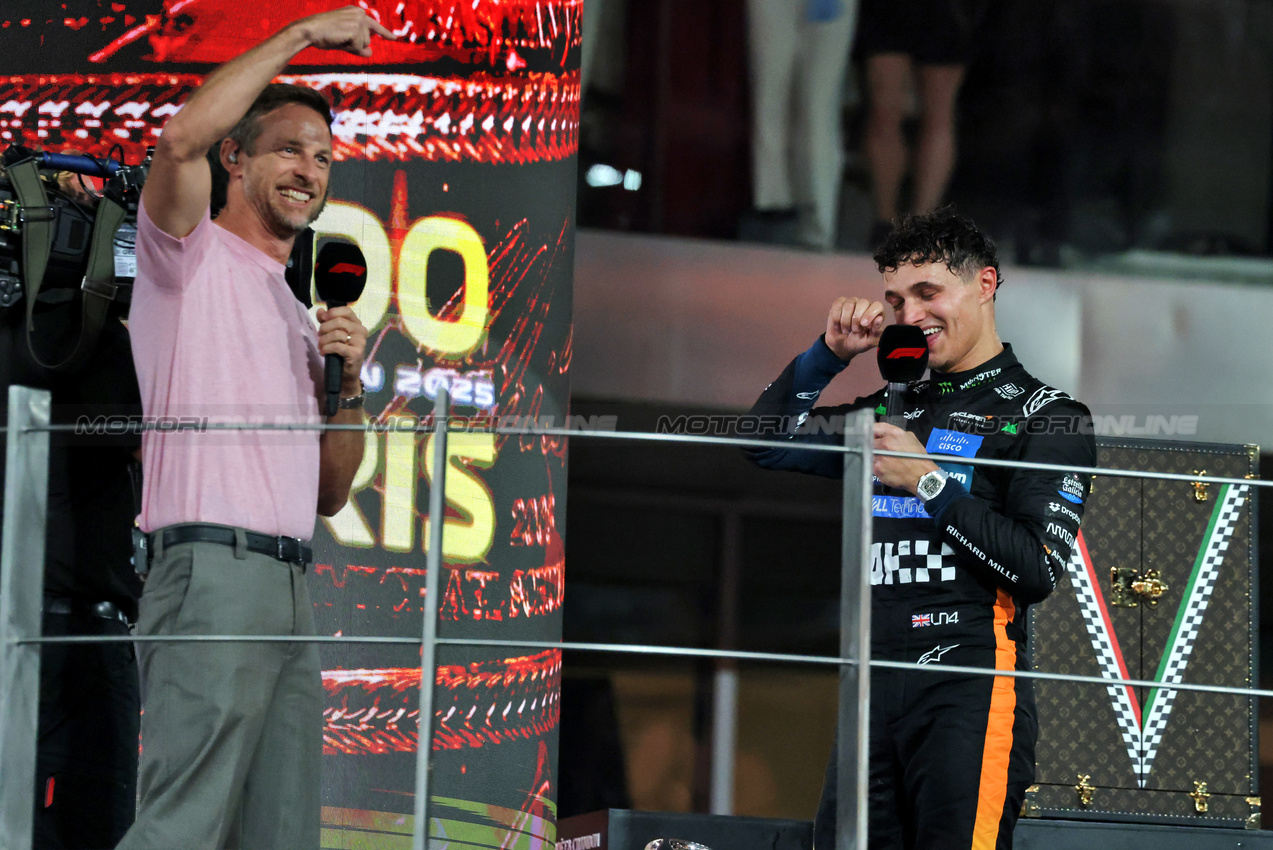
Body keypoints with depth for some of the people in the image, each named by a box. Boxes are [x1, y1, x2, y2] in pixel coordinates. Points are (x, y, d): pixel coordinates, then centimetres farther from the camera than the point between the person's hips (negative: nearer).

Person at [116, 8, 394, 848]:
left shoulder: (297, 315, 27)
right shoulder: (193, 256, 5)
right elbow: (182, 139, -18)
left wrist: (348, 385, 7)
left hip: (290, 584, 8)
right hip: (214, 569, -8)